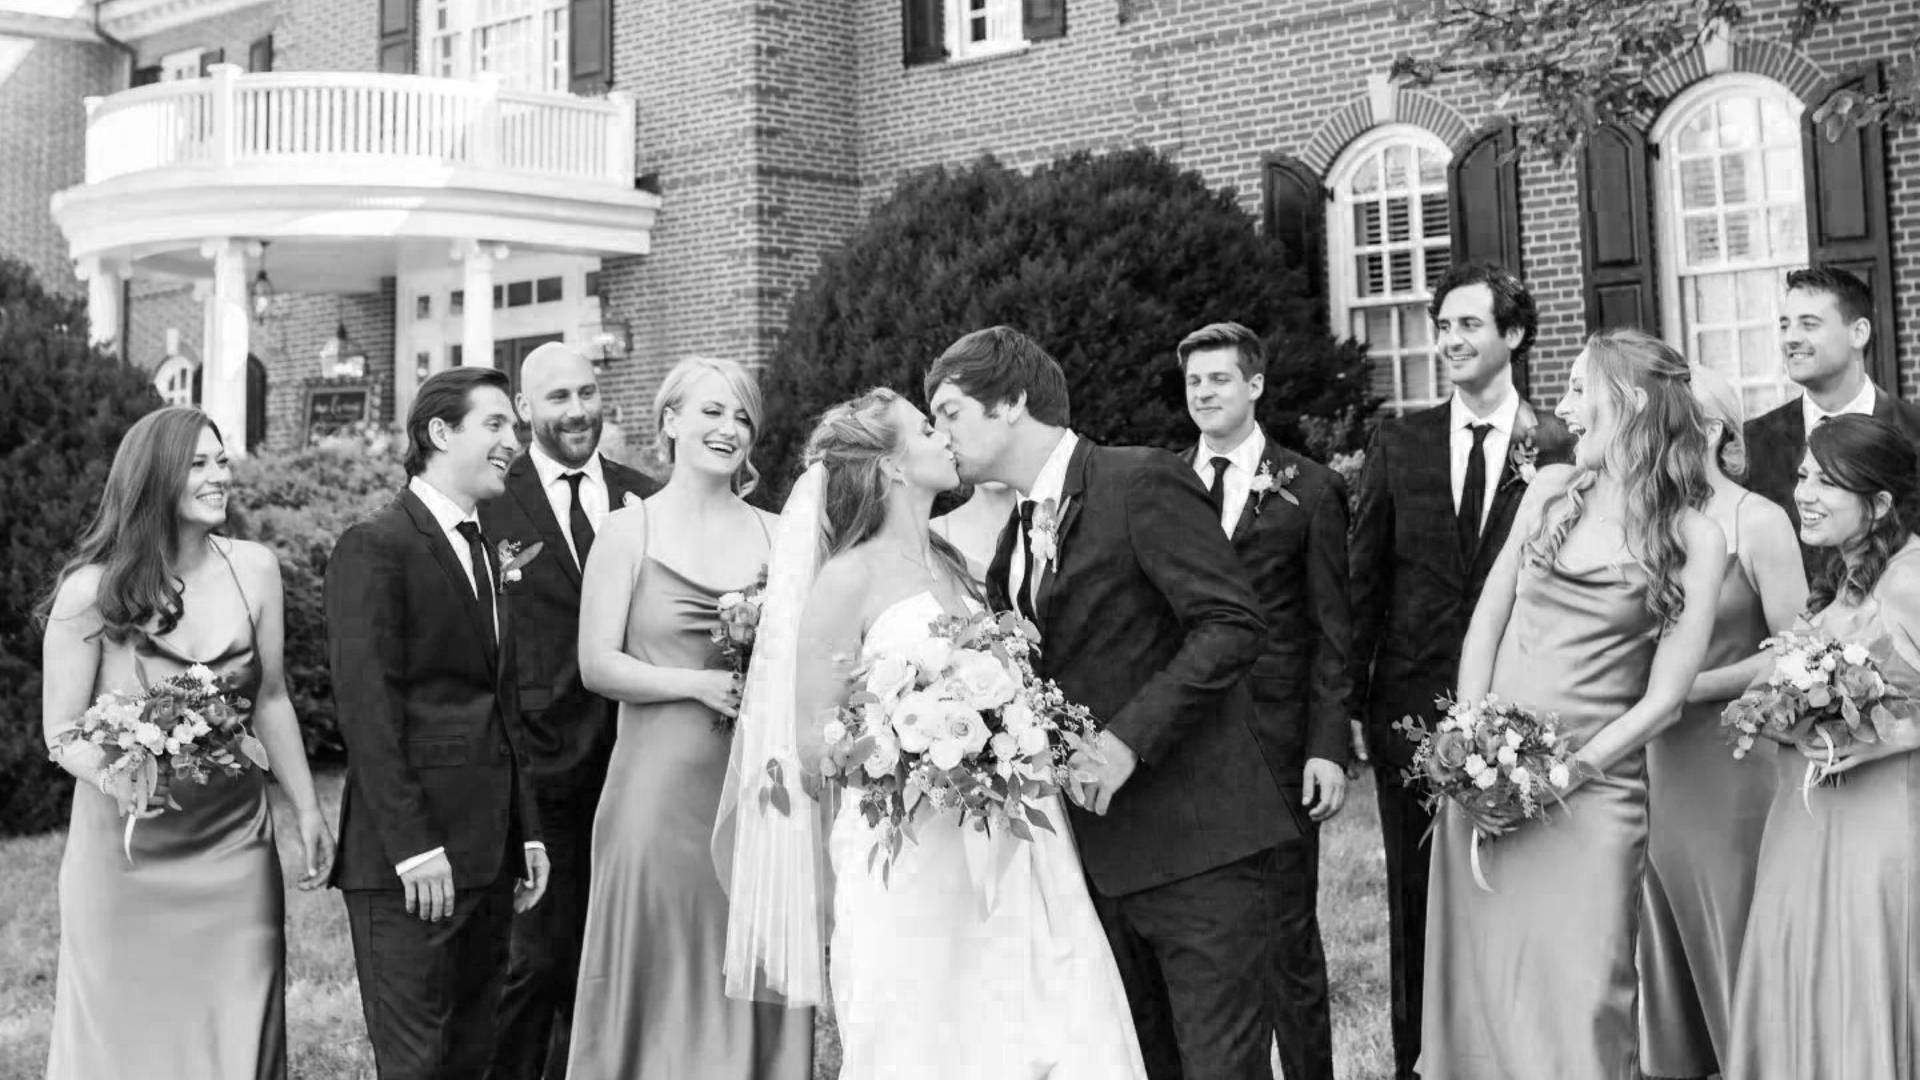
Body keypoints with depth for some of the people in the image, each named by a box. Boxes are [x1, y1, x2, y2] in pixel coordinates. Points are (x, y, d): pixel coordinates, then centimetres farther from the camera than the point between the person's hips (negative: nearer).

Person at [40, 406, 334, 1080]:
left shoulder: (254, 569, -3)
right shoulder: (91, 590, -12)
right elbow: (62, 733, -7)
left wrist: (307, 812, 9)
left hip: (234, 847, 3)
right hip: (126, 853, -3)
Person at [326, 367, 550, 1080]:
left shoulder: (488, 554, 18)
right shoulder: (374, 548, -8)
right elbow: (366, 707, -14)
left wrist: (526, 833, 15)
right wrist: (413, 847, -18)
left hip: (490, 856, 8)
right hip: (409, 861, -8)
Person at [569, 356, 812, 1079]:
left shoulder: (776, 537, 9)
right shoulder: (629, 531, 1)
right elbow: (597, 665, -5)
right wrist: (701, 683, -15)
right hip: (660, 784, -2)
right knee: (661, 978, 3)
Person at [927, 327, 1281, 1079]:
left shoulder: (1144, 482, -9)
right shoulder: (1015, 541, 15)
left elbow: (1231, 625, -16)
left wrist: (1127, 739, -19)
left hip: (1198, 844, -7)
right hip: (1104, 853, 8)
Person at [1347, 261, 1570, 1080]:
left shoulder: (1560, 448, -2)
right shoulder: (1399, 444, 5)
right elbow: (1363, 581, 6)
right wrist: (1350, 703, 2)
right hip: (1411, 703, 2)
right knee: (1416, 901, 10)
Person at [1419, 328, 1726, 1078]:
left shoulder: (1695, 539, -4)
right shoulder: (1552, 490, 7)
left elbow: (1664, 698, -6)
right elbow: (1485, 622, 8)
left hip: (1591, 792, -4)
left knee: (1577, 1001, -4)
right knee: (1481, 985, 8)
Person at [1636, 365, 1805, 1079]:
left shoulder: (1758, 522, -8)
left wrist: (1690, 686, -16)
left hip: (1730, 755, -5)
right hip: (1659, 755, 5)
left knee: (1733, 932, 4)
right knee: (1668, 931, 11)